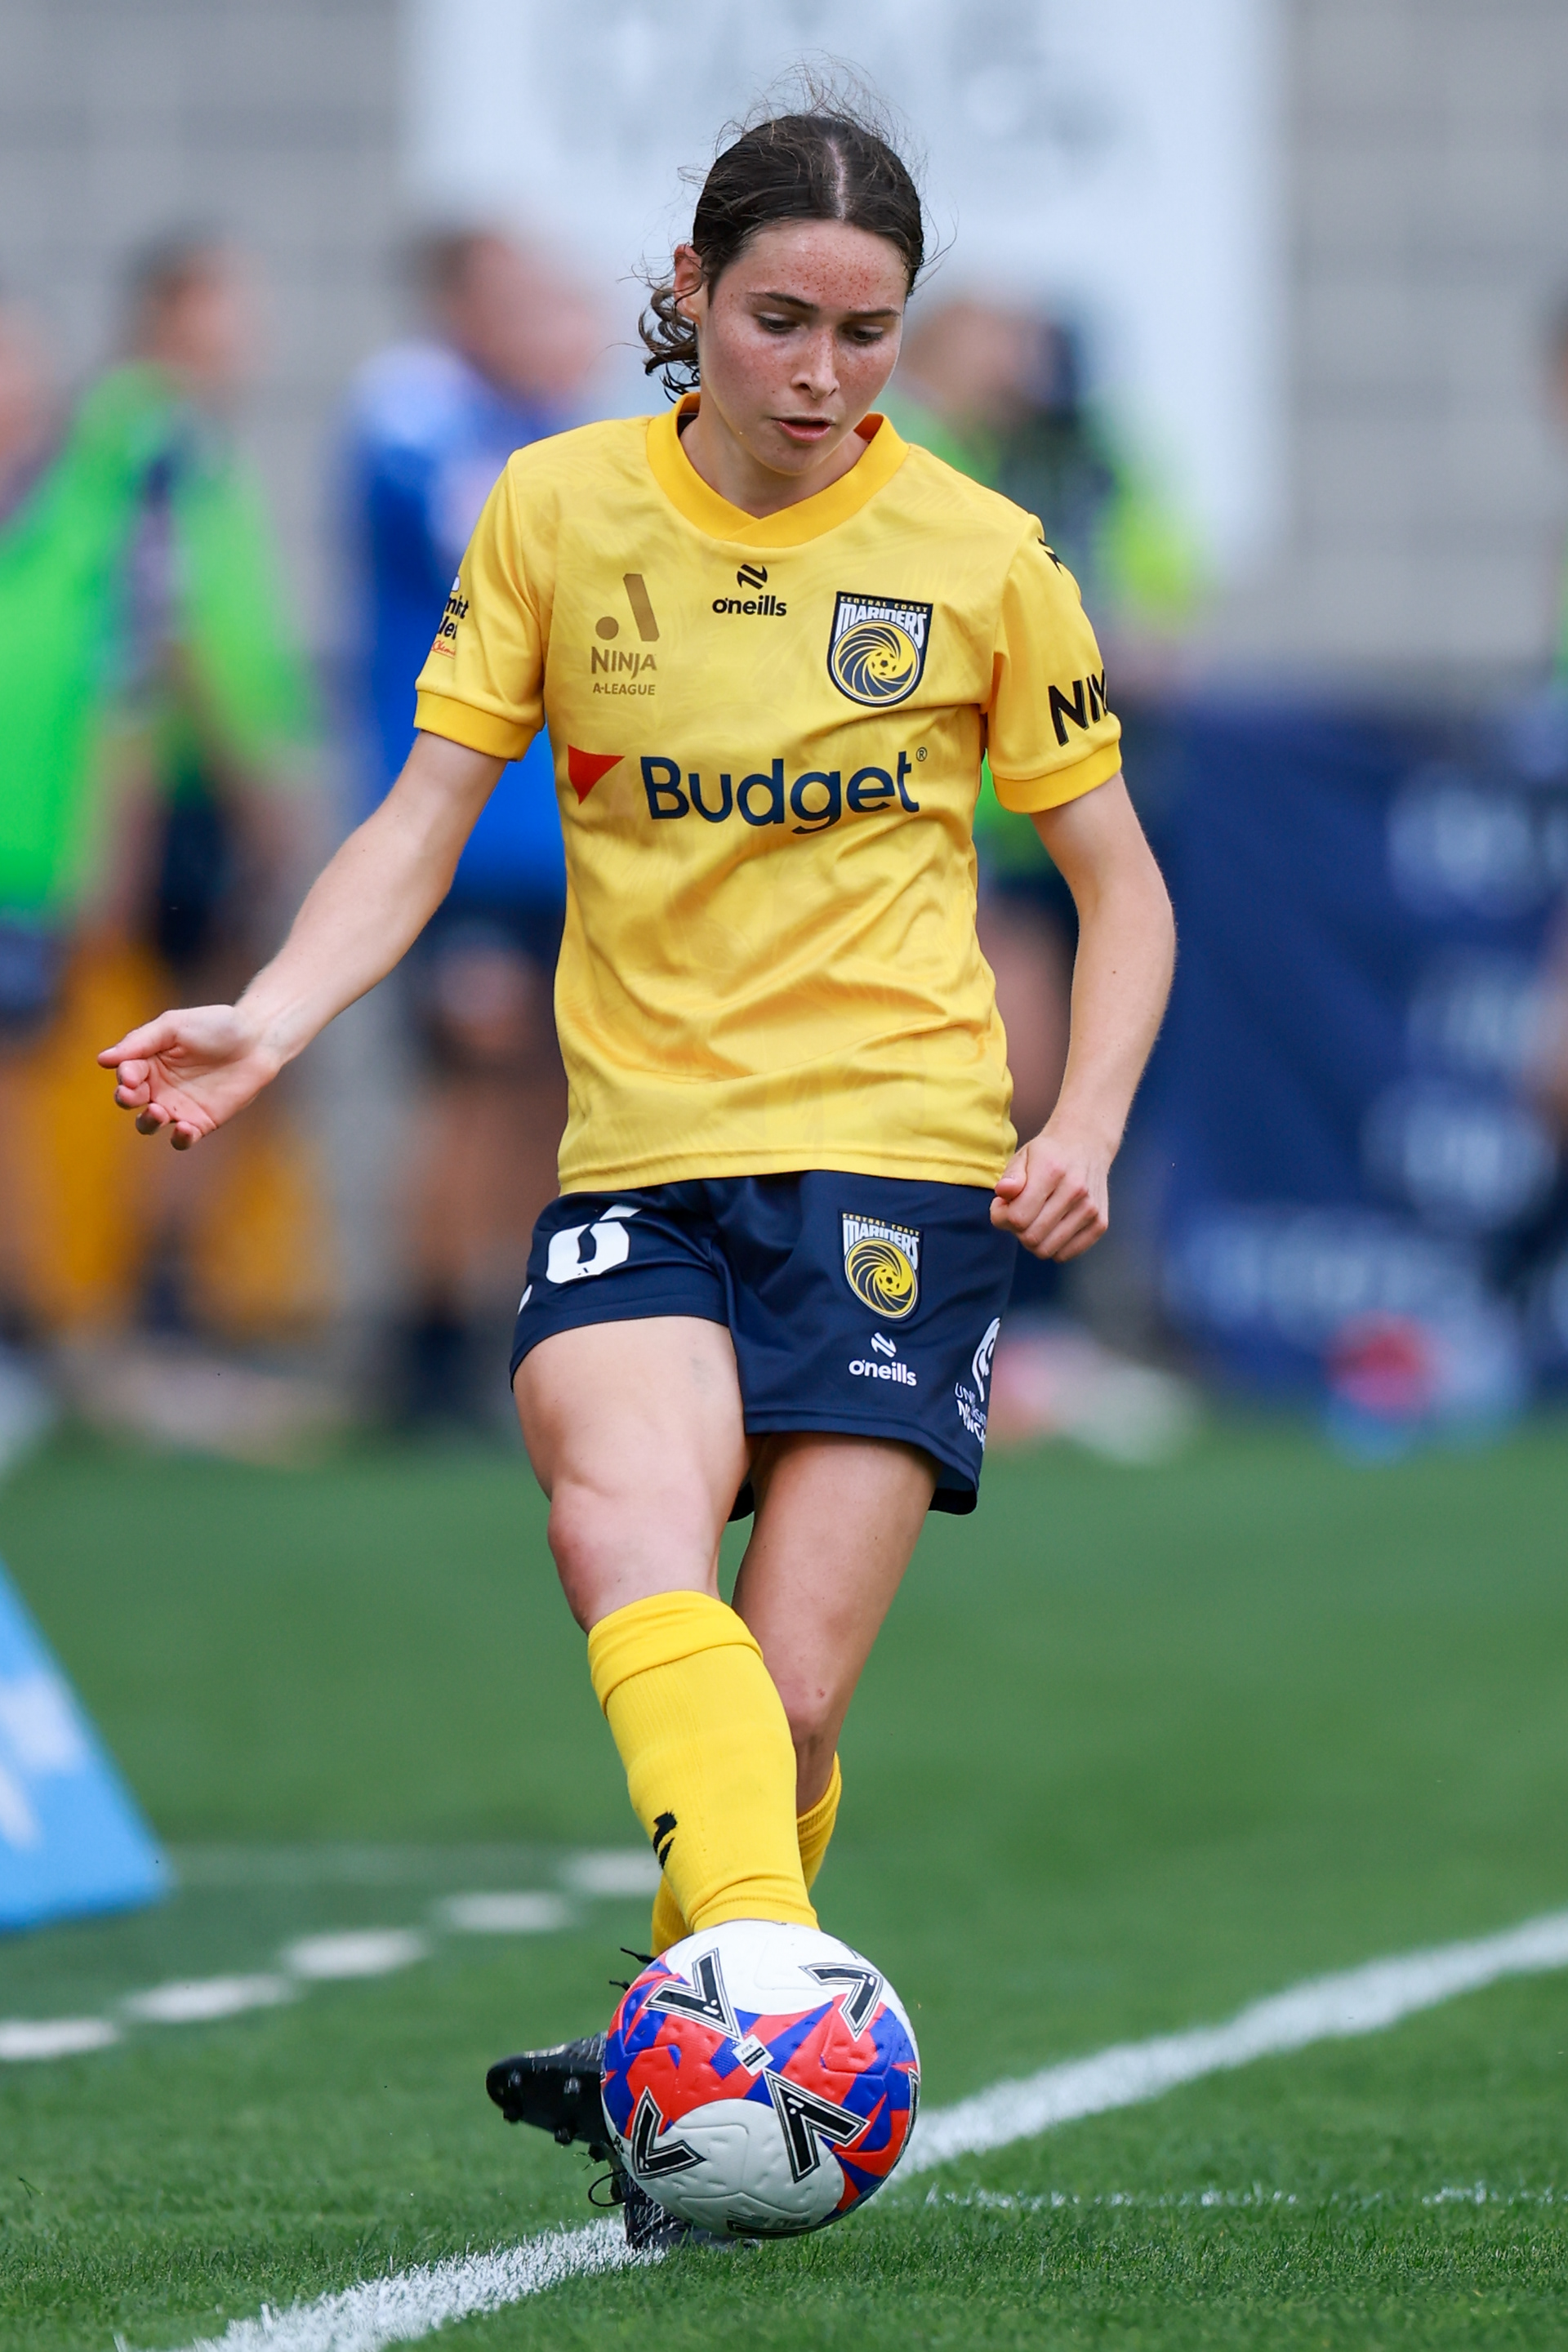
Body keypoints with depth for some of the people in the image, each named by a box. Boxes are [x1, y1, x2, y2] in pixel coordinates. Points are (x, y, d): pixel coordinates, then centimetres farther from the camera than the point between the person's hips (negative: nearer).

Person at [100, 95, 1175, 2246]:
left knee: (788, 1701, -9)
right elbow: (423, 825, 6)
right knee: (626, 1522, -31)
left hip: (896, 1165, -1)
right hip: (640, 1164, 1)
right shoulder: (557, 509, 5)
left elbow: (1119, 883, 12)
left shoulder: (981, 557, 4)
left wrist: (1085, 1131, -4)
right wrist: (271, 1019, -11)